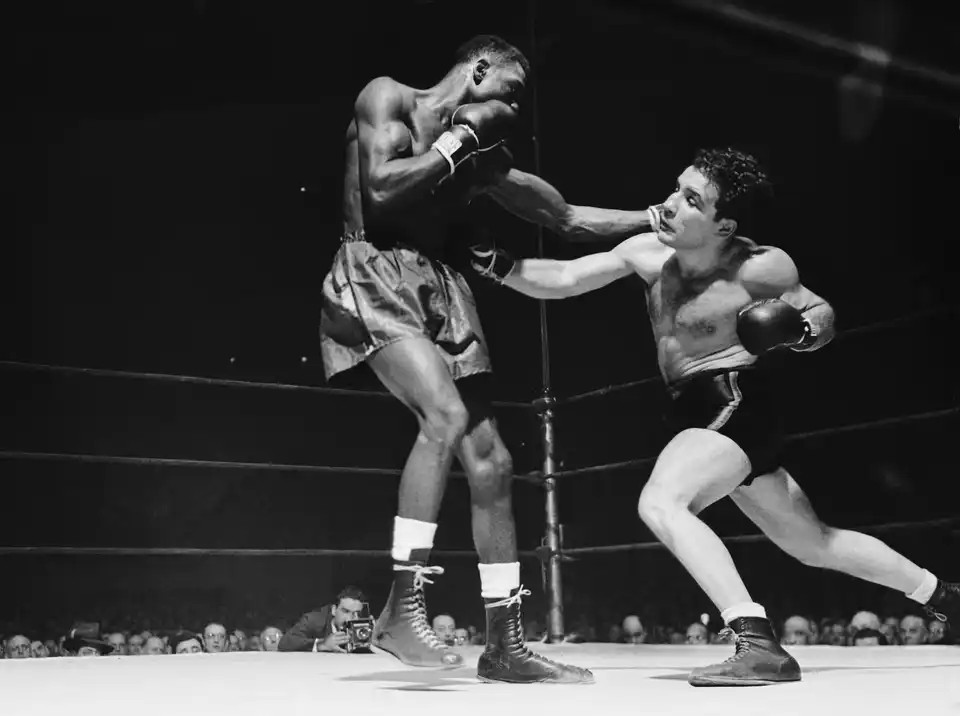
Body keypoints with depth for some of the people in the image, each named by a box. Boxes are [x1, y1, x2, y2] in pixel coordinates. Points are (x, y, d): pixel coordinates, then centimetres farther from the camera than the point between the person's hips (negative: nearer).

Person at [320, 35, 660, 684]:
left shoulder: (485, 155, 18)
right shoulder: (388, 97, 3)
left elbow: (569, 219, 21)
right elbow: (381, 188, -14)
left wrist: (662, 218, 17)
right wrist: (457, 140, -5)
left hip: (441, 289, 7)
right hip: (374, 277, -6)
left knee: (491, 463, -1)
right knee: (447, 416, -30)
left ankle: (505, 646, 8)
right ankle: (403, 608, -21)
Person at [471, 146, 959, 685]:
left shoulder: (759, 268, -17)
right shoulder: (649, 253, -3)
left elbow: (823, 313, -1)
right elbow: (562, 280, -3)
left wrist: (798, 331, -23)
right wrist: (495, 263, -18)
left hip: (737, 404, -8)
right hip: (698, 412, 8)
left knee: (661, 504, -30)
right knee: (813, 544, 22)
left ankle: (760, 644, -33)